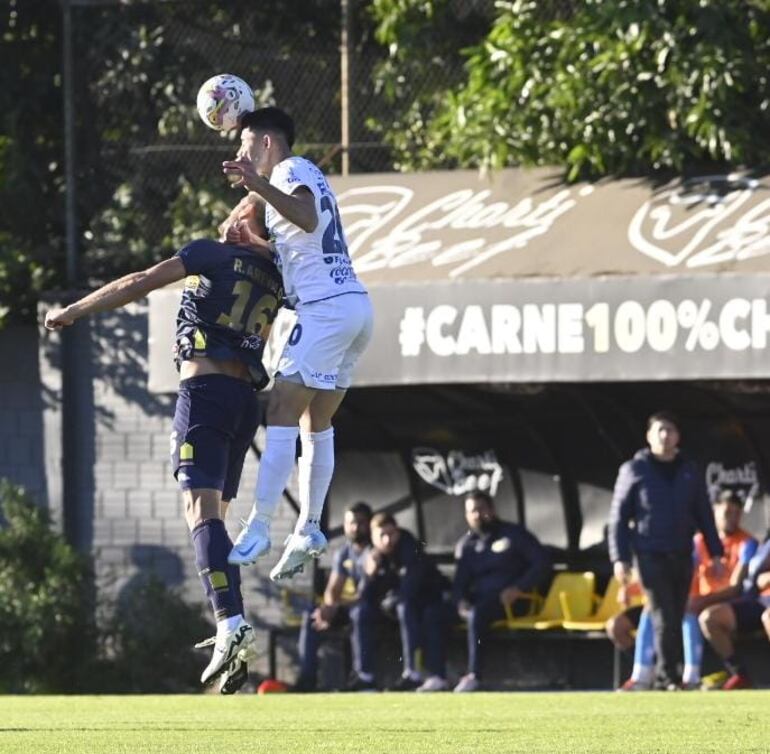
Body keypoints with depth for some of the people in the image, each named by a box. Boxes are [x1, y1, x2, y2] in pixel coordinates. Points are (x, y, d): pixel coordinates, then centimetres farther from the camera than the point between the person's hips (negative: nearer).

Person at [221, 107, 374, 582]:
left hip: (326, 308, -10)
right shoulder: (309, 175, 25)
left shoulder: (292, 170, -4)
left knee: (281, 416, -12)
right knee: (317, 423, 13)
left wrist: (259, 185, -39)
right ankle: (309, 530, 10)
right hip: (357, 305, 10)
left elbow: (307, 218, -27)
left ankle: (259, 528, -17)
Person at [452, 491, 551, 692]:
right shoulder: (466, 544, 20)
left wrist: (518, 589, -15)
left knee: (478, 613, -38)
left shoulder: (513, 534, 5)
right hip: (478, 599, 5)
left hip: (509, 600, -5)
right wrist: (461, 601, -5)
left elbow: (542, 562, -3)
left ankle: (473, 675, -40)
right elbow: (460, 581, 20)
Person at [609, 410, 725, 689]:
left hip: (682, 556, 4)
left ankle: (667, 673, 11)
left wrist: (715, 554, 9)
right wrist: (620, 558, -8)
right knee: (664, 617, -10)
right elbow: (618, 517, 0)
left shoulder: (690, 472, 10)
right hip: (650, 556, -4)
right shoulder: (634, 470, 0)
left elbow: (704, 516, 15)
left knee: (676, 618, 4)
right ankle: (668, 676, -7)